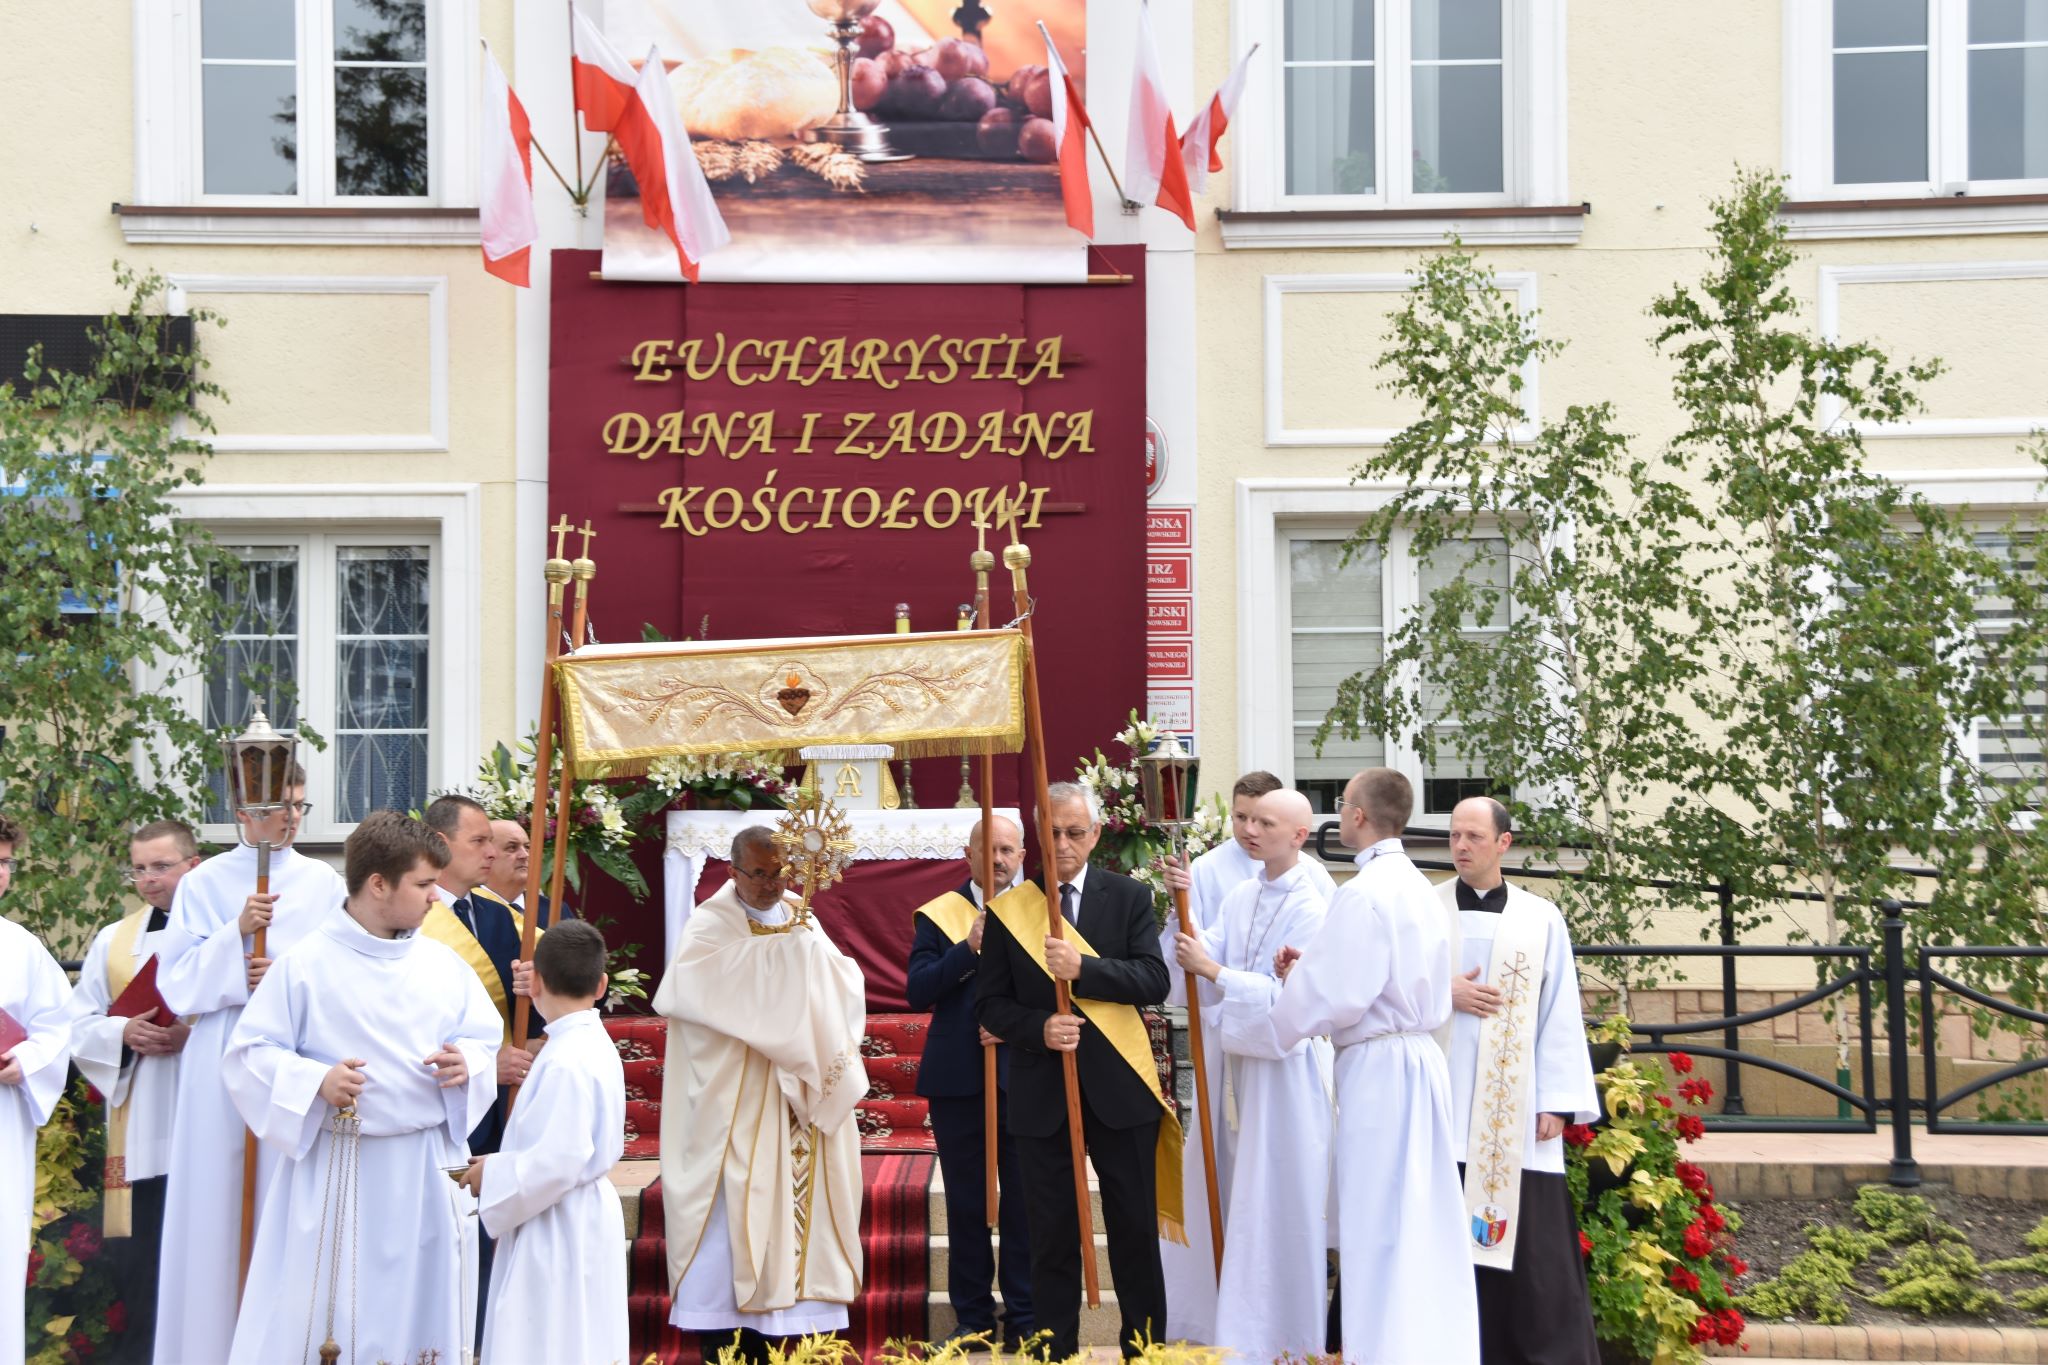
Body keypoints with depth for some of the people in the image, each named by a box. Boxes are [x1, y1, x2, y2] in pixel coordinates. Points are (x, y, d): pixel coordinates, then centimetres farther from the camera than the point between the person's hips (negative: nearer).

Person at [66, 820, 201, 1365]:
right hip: (137, 1130, 3)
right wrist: (123, 1032, -8)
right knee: (138, 1260, 6)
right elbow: (78, 1028, 11)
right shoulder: (112, 940, 13)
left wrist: (197, 1034, -20)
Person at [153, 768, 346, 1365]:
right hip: (223, 1067, 0)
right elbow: (177, 984, 0)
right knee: (219, 1203, 0)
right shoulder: (203, 884, 6)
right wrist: (235, 934, -13)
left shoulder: (324, 883, 8)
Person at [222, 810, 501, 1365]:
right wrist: (317, 1081, -20)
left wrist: (466, 1064, -9)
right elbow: (249, 1053, -5)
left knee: (422, 1309, 10)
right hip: (334, 1172, -4)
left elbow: (484, 1037, 13)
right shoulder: (305, 964, -7)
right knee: (314, 1314, 1)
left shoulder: (441, 962, 5)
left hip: (426, 1168, 4)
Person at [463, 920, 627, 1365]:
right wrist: (501, 1164, 10)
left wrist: (493, 1174, -12)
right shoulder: (596, 1046, 7)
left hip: (559, 1233, -9)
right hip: (581, 1222, 9)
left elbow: (559, 1161, -26)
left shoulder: (566, 1062, -22)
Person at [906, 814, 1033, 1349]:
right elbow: (918, 992, -7)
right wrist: (969, 947, -18)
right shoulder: (938, 915, 4)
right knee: (966, 1201, 7)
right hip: (957, 1078, 0)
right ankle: (972, 1316, 17)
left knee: (1024, 1199, 3)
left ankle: (1025, 1318, 12)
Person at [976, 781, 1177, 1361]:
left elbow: (1155, 980, -10)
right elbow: (990, 1003, 2)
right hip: (1042, 1092, 1)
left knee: (1136, 1232, 8)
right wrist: (1038, 1028, -17)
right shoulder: (1008, 910, 2)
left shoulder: (1129, 897, 1)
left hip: (1120, 1088, 0)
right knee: (1053, 1237, 9)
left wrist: (1082, 968, -23)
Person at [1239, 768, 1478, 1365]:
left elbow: (1332, 998, -19)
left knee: (1376, 1225, -2)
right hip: (1418, 1055, 9)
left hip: (1378, 1068, -9)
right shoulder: (1417, 886, 12)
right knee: (1422, 1220, 14)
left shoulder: (1364, 894, -16)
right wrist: (1313, 966, 9)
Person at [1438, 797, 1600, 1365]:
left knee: (1532, 1250, -1)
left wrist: (1558, 1102, -3)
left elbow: (1560, 1016, 4)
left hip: (1514, 1112, 0)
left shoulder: (1541, 919, 6)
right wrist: (1443, 993, -10)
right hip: (1439, 1108, 0)